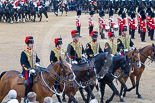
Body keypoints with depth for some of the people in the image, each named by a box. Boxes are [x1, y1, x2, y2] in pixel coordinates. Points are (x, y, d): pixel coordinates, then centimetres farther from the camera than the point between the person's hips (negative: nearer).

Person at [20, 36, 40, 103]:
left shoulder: (34, 53, 16)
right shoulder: (24, 53, -4)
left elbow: (38, 60, 23)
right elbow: (23, 63, -10)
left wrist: (37, 63, -2)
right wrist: (29, 69, -19)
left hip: (34, 70, 7)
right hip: (27, 70, -7)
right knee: (29, 82, -24)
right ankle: (26, 97, -12)